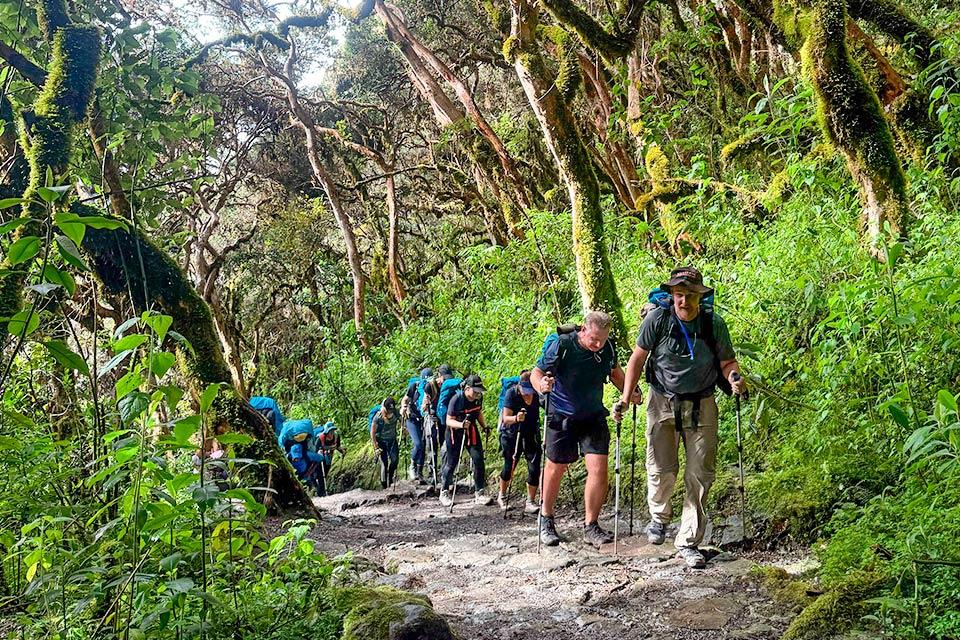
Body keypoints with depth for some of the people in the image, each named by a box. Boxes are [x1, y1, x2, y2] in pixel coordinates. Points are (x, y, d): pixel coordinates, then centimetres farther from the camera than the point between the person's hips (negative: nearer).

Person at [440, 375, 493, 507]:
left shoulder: (479, 398, -6)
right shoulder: (456, 399, -23)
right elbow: (449, 421, -22)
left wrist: (484, 426, 0)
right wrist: (461, 424, -40)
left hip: (472, 431, 4)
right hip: (455, 433, -4)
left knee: (478, 459, -8)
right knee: (451, 463, 3)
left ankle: (480, 493, 0)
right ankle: (444, 492, 22)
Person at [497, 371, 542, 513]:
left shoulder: (538, 393, -13)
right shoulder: (512, 393, -20)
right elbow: (506, 419, -24)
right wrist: (516, 418, -43)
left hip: (531, 435, 2)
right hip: (512, 435, -2)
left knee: (534, 468, -10)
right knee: (509, 467, 2)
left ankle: (530, 502, -2)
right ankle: (501, 496, 26)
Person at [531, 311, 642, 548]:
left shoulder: (608, 348, -6)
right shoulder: (561, 345, -18)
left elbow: (615, 372, 13)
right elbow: (537, 372, -17)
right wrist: (542, 384, -39)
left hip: (594, 417, 3)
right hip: (561, 417, -3)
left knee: (598, 468, -10)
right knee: (556, 468, 10)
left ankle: (590, 527, 4)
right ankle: (546, 519, 32)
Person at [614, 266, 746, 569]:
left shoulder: (714, 324, -6)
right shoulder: (657, 319, -10)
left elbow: (727, 361, 5)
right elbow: (638, 358, -2)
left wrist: (734, 377, -18)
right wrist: (626, 397, -8)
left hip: (702, 406, 2)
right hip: (663, 402, -1)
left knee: (701, 474, 1)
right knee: (661, 469, -7)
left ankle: (688, 542, 14)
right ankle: (659, 516, 27)